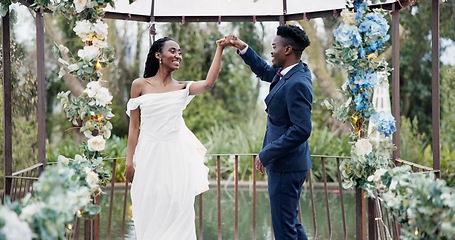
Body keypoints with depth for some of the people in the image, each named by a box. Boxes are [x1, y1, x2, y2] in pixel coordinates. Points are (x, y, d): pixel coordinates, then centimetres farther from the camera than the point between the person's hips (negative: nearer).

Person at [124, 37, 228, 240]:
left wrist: (219, 49, -14)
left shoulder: (182, 88, 7)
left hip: (176, 156, 1)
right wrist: (129, 161, -2)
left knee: (177, 215, 3)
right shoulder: (140, 85, 3)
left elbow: (209, 84, -14)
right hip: (149, 155, -1)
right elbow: (134, 126, 3)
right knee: (150, 215, 5)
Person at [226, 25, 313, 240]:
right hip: (286, 163, 10)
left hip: (285, 166, -10)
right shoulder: (287, 73, 7)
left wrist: (266, 155, -22)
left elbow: (301, 130, -27)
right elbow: (264, 71, 29)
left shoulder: (297, 83, -22)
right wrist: (243, 49, 20)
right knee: (291, 222, 18)